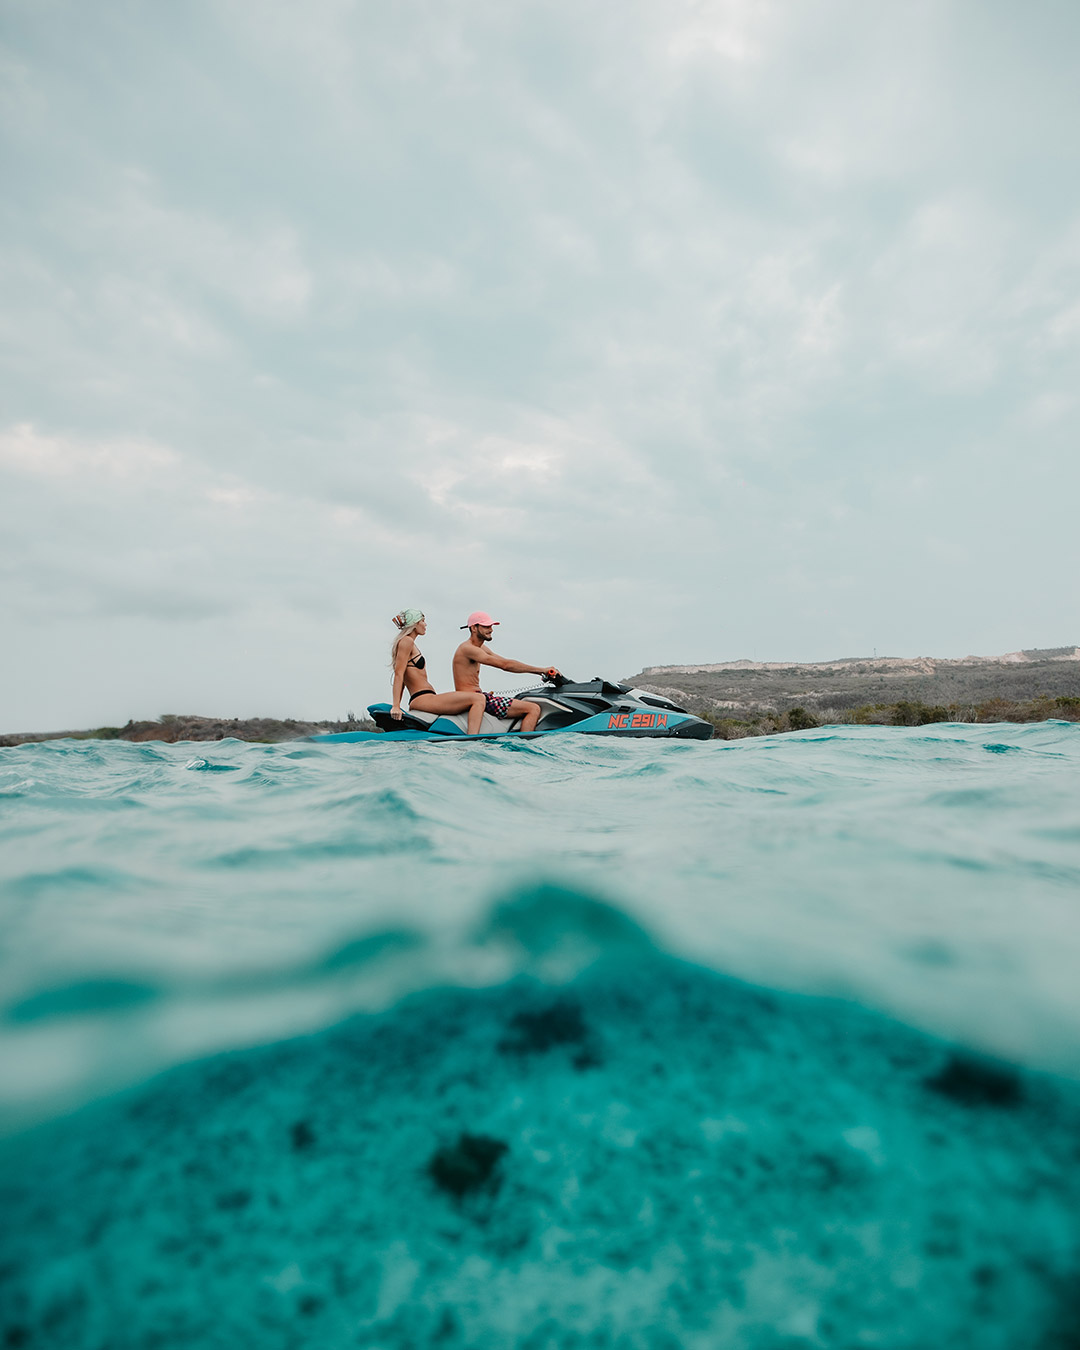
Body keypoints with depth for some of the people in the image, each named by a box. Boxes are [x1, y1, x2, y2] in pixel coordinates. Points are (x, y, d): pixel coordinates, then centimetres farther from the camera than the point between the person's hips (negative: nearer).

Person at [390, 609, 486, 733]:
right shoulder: (406, 641, -6)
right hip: (423, 699, -11)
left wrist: (397, 706, 22)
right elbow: (399, 674, -14)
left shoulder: (410, 643, 24)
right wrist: (395, 707, -20)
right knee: (478, 698, -18)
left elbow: (403, 678, 23)